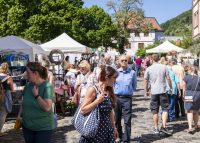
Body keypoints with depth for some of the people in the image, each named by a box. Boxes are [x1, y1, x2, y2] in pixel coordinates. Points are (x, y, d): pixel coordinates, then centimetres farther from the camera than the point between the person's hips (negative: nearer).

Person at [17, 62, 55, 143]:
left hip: (44, 127, -6)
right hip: (27, 126, 6)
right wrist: (19, 115, 5)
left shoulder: (47, 86, -16)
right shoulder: (28, 85, 2)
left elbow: (47, 107, -23)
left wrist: (36, 95, -22)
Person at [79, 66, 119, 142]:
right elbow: (83, 110, -15)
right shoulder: (92, 89, -13)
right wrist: (98, 101, -22)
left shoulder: (109, 91, 6)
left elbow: (110, 111, 12)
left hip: (107, 129, 6)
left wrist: (114, 128, 14)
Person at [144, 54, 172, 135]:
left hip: (154, 92, 1)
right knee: (165, 108, 6)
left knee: (155, 111, 9)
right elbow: (168, 78, 0)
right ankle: (163, 126, -7)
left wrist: (146, 91, 17)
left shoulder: (148, 69, 0)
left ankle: (156, 128, 14)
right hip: (163, 90, -1)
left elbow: (146, 81, 5)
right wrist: (171, 88, 11)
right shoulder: (164, 67, 0)